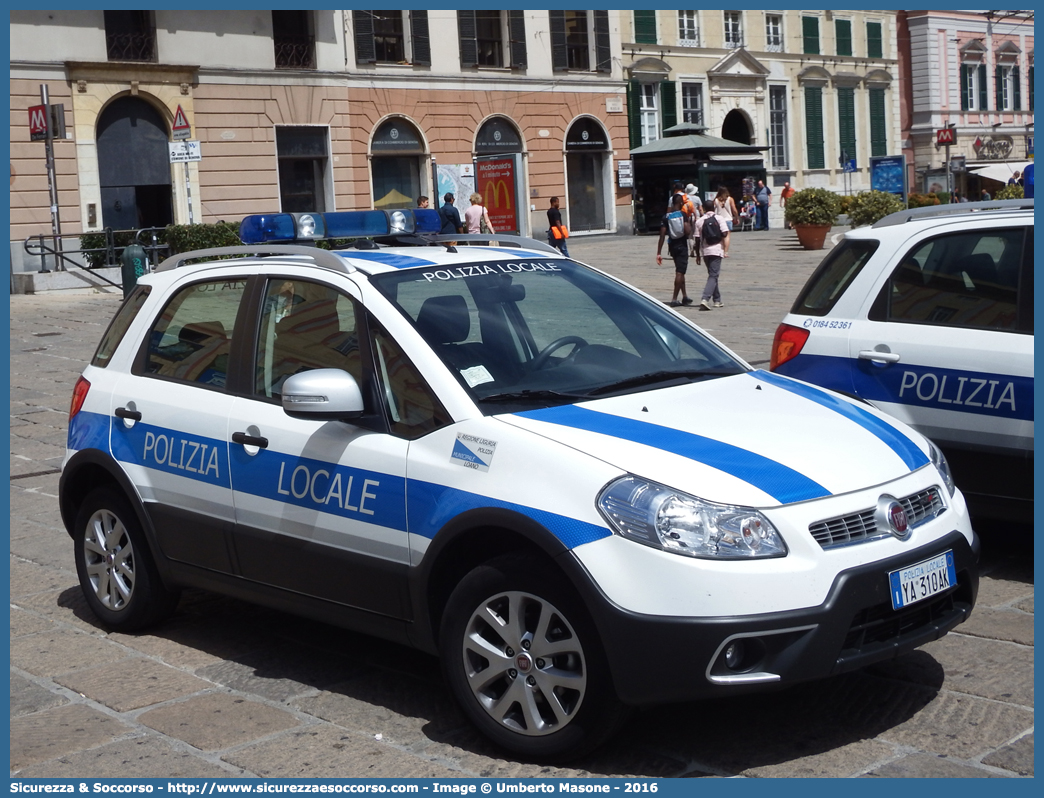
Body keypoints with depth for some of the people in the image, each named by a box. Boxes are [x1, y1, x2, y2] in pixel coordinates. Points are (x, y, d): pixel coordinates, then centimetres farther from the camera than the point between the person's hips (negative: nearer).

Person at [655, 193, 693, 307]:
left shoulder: (666, 216, 0)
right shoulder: (683, 214, -9)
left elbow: (662, 236, -5)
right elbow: (688, 232, -20)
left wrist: (658, 253, -5)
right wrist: (690, 224, 2)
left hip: (672, 245, 5)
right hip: (682, 245, -5)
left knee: (680, 271, 18)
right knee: (680, 272, -3)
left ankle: (685, 296, 27)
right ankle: (674, 299, -9)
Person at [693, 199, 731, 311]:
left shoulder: (699, 221, 5)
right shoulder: (720, 218, 1)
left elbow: (698, 239, 4)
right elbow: (725, 235, -8)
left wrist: (698, 255, 10)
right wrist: (726, 251, -7)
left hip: (704, 251, 3)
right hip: (717, 250, -3)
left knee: (713, 275, 18)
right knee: (713, 276, -6)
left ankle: (717, 300, 23)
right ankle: (705, 299, -24)